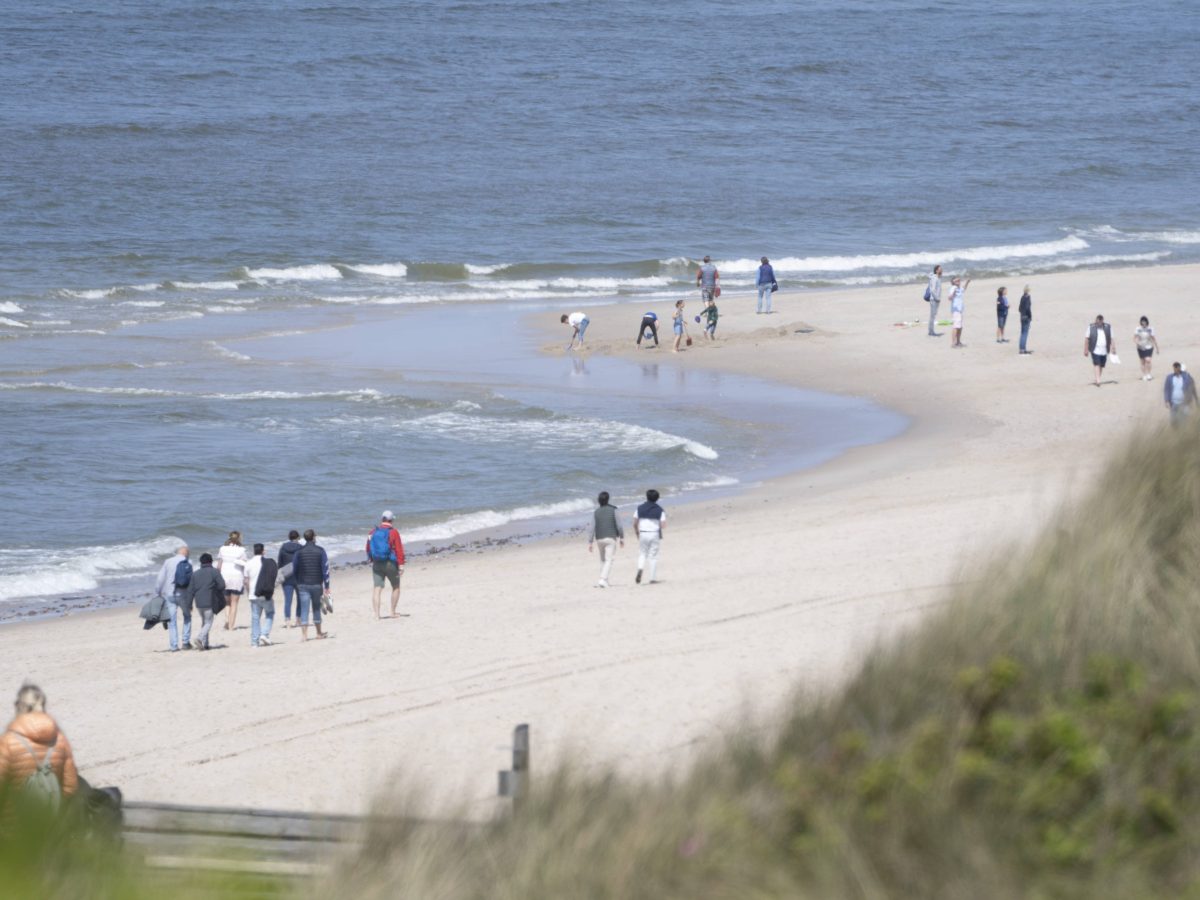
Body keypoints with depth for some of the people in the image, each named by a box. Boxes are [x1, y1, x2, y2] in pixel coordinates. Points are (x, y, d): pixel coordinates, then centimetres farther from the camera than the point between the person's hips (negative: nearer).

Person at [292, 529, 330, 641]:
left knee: (304, 610, -1)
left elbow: (294, 569, 3)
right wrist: (326, 586, -1)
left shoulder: (299, 551, -2)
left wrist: (297, 583, 17)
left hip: (303, 585, 0)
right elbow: (325, 568, -5)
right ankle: (319, 632, 26)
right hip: (317, 584, 0)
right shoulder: (320, 551, -4)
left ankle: (304, 634, -9)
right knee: (316, 608, 15)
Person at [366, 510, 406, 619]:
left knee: (377, 588, 1)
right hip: (390, 564, -3)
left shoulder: (373, 532, 5)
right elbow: (399, 549, -13)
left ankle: (377, 614, -8)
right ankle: (393, 612, 15)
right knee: (396, 587, 14)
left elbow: (368, 549, 12)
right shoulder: (393, 532, -9)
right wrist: (401, 564, -12)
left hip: (377, 564, 3)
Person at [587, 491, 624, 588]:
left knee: (602, 560, 20)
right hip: (611, 538, -3)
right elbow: (619, 525, -6)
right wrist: (622, 538, 5)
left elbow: (592, 528, -3)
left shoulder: (596, 512, 0)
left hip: (600, 539, 3)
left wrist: (590, 543, 0)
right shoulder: (613, 510, -6)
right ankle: (603, 579, -19)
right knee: (608, 560, -5)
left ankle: (604, 580, 22)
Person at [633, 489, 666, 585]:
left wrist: (638, 534, 14)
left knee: (642, 554, 15)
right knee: (653, 556, 6)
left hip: (643, 534, 1)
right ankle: (652, 578, 5)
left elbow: (635, 524, 1)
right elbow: (662, 525, -9)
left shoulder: (640, 509, 2)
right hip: (655, 534, -1)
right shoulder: (659, 510, -3)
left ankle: (640, 570, -13)